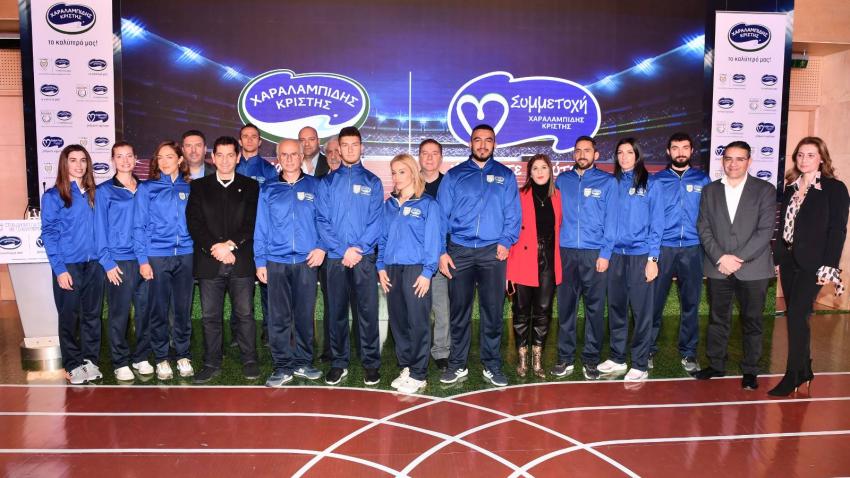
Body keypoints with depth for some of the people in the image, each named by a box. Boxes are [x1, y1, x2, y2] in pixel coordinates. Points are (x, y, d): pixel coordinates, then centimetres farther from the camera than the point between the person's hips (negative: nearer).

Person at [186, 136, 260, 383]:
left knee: (244, 314, 3)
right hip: (208, 261, 1)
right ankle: (212, 363, 16)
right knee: (210, 316, 6)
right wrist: (214, 247, -11)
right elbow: (194, 223, 1)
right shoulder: (199, 186, 11)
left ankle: (249, 361, 15)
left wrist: (231, 244, -12)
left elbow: (252, 222, 0)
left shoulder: (250, 186, 9)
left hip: (241, 261, -1)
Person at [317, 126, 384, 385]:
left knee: (368, 311, 0)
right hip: (335, 257, 1)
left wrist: (358, 249, -13)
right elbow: (322, 221, 1)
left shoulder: (372, 182, 6)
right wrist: (342, 250, -11)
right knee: (336, 311, 7)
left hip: (365, 256, -1)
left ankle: (371, 363, 12)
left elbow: (376, 220, -2)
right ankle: (338, 363, 18)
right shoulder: (327, 182, 8)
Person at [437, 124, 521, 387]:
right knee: (458, 311, 5)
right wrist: (441, 251, -3)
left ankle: (491, 365, 16)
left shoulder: (505, 176, 10)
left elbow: (513, 214, 6)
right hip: (459, 251, 0)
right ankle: (457, 364, 18)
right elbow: (442, 214, 5)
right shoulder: (454, 175, 8)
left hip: (492, 252, 0)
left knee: (493, 312, 3)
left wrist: (506, 241, -9)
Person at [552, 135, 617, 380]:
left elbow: (611, 220, 0)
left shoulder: (607, 181, 5)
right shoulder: (562, 180, 11)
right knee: (566, 306, 4)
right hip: (566, 252, 2)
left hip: (595, 253, -1)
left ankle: (590, 360, 13)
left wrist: (605, 253, -8)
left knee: (594, 307, 3)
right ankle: (565, 358, 14)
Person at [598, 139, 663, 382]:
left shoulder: (649, 185, 0)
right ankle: (617, 358, 22)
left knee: (641, 310, -1)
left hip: (640, 255, -3)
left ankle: (640, 365, 9)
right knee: (616, 308, 9)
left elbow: (656, 223, -2)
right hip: (615, 254, 3)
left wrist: (652, 258, -9)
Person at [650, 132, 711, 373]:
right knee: (654, 301, 1)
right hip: (663, 248, -1)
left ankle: (688, 353, 19)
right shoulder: (656, 180, 5)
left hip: (692, 249, 1)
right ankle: (649, 349, 14)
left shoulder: (702, 179, 9)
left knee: (690, 303, 7)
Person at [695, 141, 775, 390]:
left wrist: (739, 259, -14)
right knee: (717, 319, 11)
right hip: (718, 268, 2)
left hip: (753, 268, -2)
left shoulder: (765, 190, 2)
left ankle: (750, 370, 20)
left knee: (752, 321, 7)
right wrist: (720, 258, -10)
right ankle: (716, 364, 24)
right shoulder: (710, 190, 8)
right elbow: (704, 229, 2)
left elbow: (765, 230, -7)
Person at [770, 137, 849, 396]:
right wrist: (776, 257, 9)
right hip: (788, 260, 6)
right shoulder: (791, 187, 12)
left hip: (811, 263, -6)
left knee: (796, 316, -9)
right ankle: (804, 370, 23)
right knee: (796, 317, 10)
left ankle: (793, 377, 1)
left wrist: (828, 266, -14)